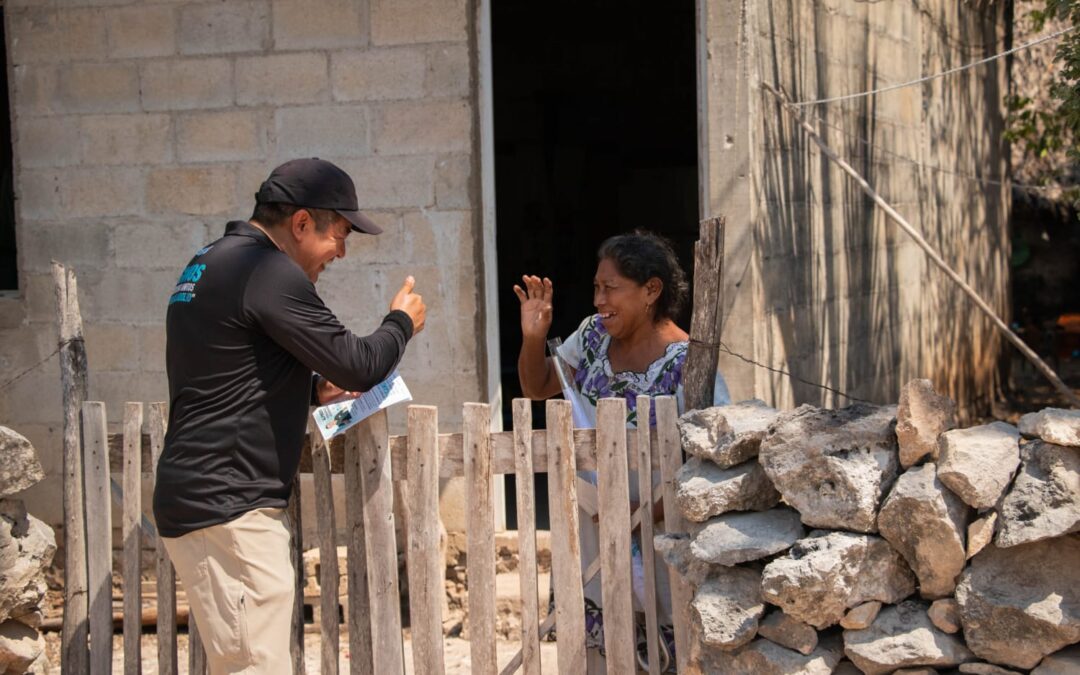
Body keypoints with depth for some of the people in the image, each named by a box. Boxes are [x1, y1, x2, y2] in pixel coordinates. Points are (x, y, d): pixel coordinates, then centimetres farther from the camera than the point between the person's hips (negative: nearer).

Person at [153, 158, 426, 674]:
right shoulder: (269, 273, -15)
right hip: (229, 511, -11)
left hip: (200, 499, 11)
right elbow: (357, 365, -14)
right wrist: (402, 322, 5)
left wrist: (313, 389, 16)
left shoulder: (209, 265, 17)